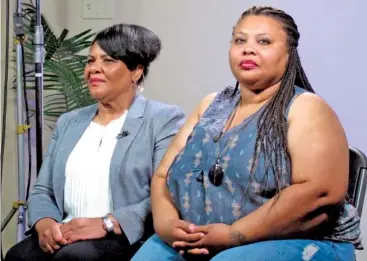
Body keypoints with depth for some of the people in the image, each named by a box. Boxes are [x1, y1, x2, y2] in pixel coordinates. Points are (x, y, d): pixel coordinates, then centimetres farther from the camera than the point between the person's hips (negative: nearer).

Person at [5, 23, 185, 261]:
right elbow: (42, 191, 16)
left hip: (127, 239, -5)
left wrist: (108, 224, -20)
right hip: (64, 235, 5)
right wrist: (45, 223, -6)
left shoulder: (164, 119, 1)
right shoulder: (69, 122, 20)